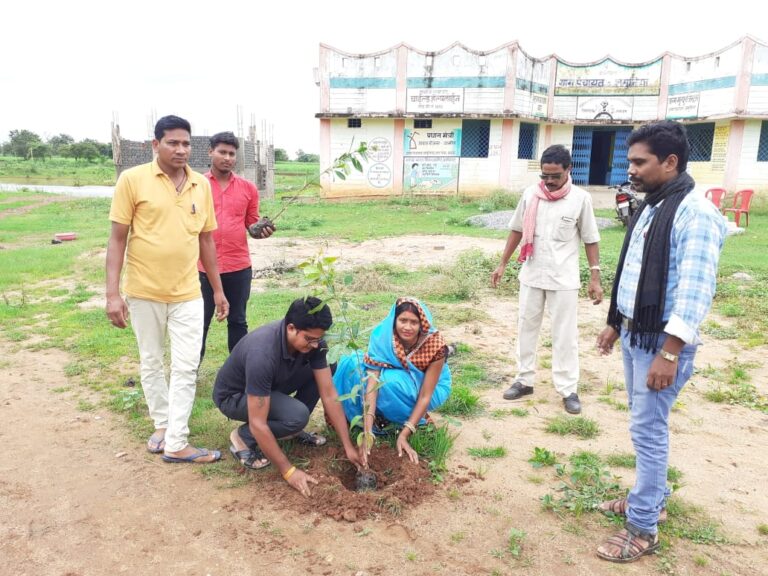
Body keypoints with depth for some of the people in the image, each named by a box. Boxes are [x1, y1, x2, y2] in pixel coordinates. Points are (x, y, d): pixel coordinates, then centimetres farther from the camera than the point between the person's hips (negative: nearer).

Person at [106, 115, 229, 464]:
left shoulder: (201, 185, 3)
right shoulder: (133, 179, -7)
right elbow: (117, 238, -6)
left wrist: (217, 290, 11)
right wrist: (113, 293, -11)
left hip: (187, 293, 2)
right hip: (144, 291, -2)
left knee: (186, 368, 1)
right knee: (151, 364, 14)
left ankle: (175, 443, 11)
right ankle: (162, 425, 33)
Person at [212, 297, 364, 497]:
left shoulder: (311, 341, -20)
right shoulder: (262, 354, -40)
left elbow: (330, 396, -14)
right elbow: (258, 424, -35)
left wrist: (348, 446, -14)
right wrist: (288, 471, -30)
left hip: (270, 385, 7)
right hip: (233, 396, -7)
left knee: (321, 372, -12)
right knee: (297, 415, -30)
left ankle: (293, 430, 6)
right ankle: (243, 437, -4)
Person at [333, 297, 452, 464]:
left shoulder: (435, 344, -32)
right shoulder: (382, 336, -28)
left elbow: (425, 396, -27)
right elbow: (372, 382, -34)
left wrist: (404, 434, -34)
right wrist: (367, 432, -43)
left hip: (422, 387, -3)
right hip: (393, 375, 3)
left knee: (390, 381, -36)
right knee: (352, 364, -23)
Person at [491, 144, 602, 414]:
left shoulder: (581, 198, -7)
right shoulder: (530, 194, 0)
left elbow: (590, 239, -2)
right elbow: (517, 230, 9)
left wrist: (595, 277, -5)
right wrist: (502, 264, 9)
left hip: (564, 279, -3)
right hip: (531, 275, 3)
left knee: (565, 334, 3)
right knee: (526, 327, 12)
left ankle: (568, 389, 13)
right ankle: (524, 380, 25)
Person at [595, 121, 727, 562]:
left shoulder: (695, 214, -18)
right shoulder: (650, 207, 10)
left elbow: (695, 291, -24)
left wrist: (670, 353, -26)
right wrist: (615, 324, 19)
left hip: (662, 340, -9)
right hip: (635, 333, 9)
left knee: (649, 431, -1)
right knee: (644, 425, 19)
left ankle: (644, 528, 12)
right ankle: (653, 497, 36)